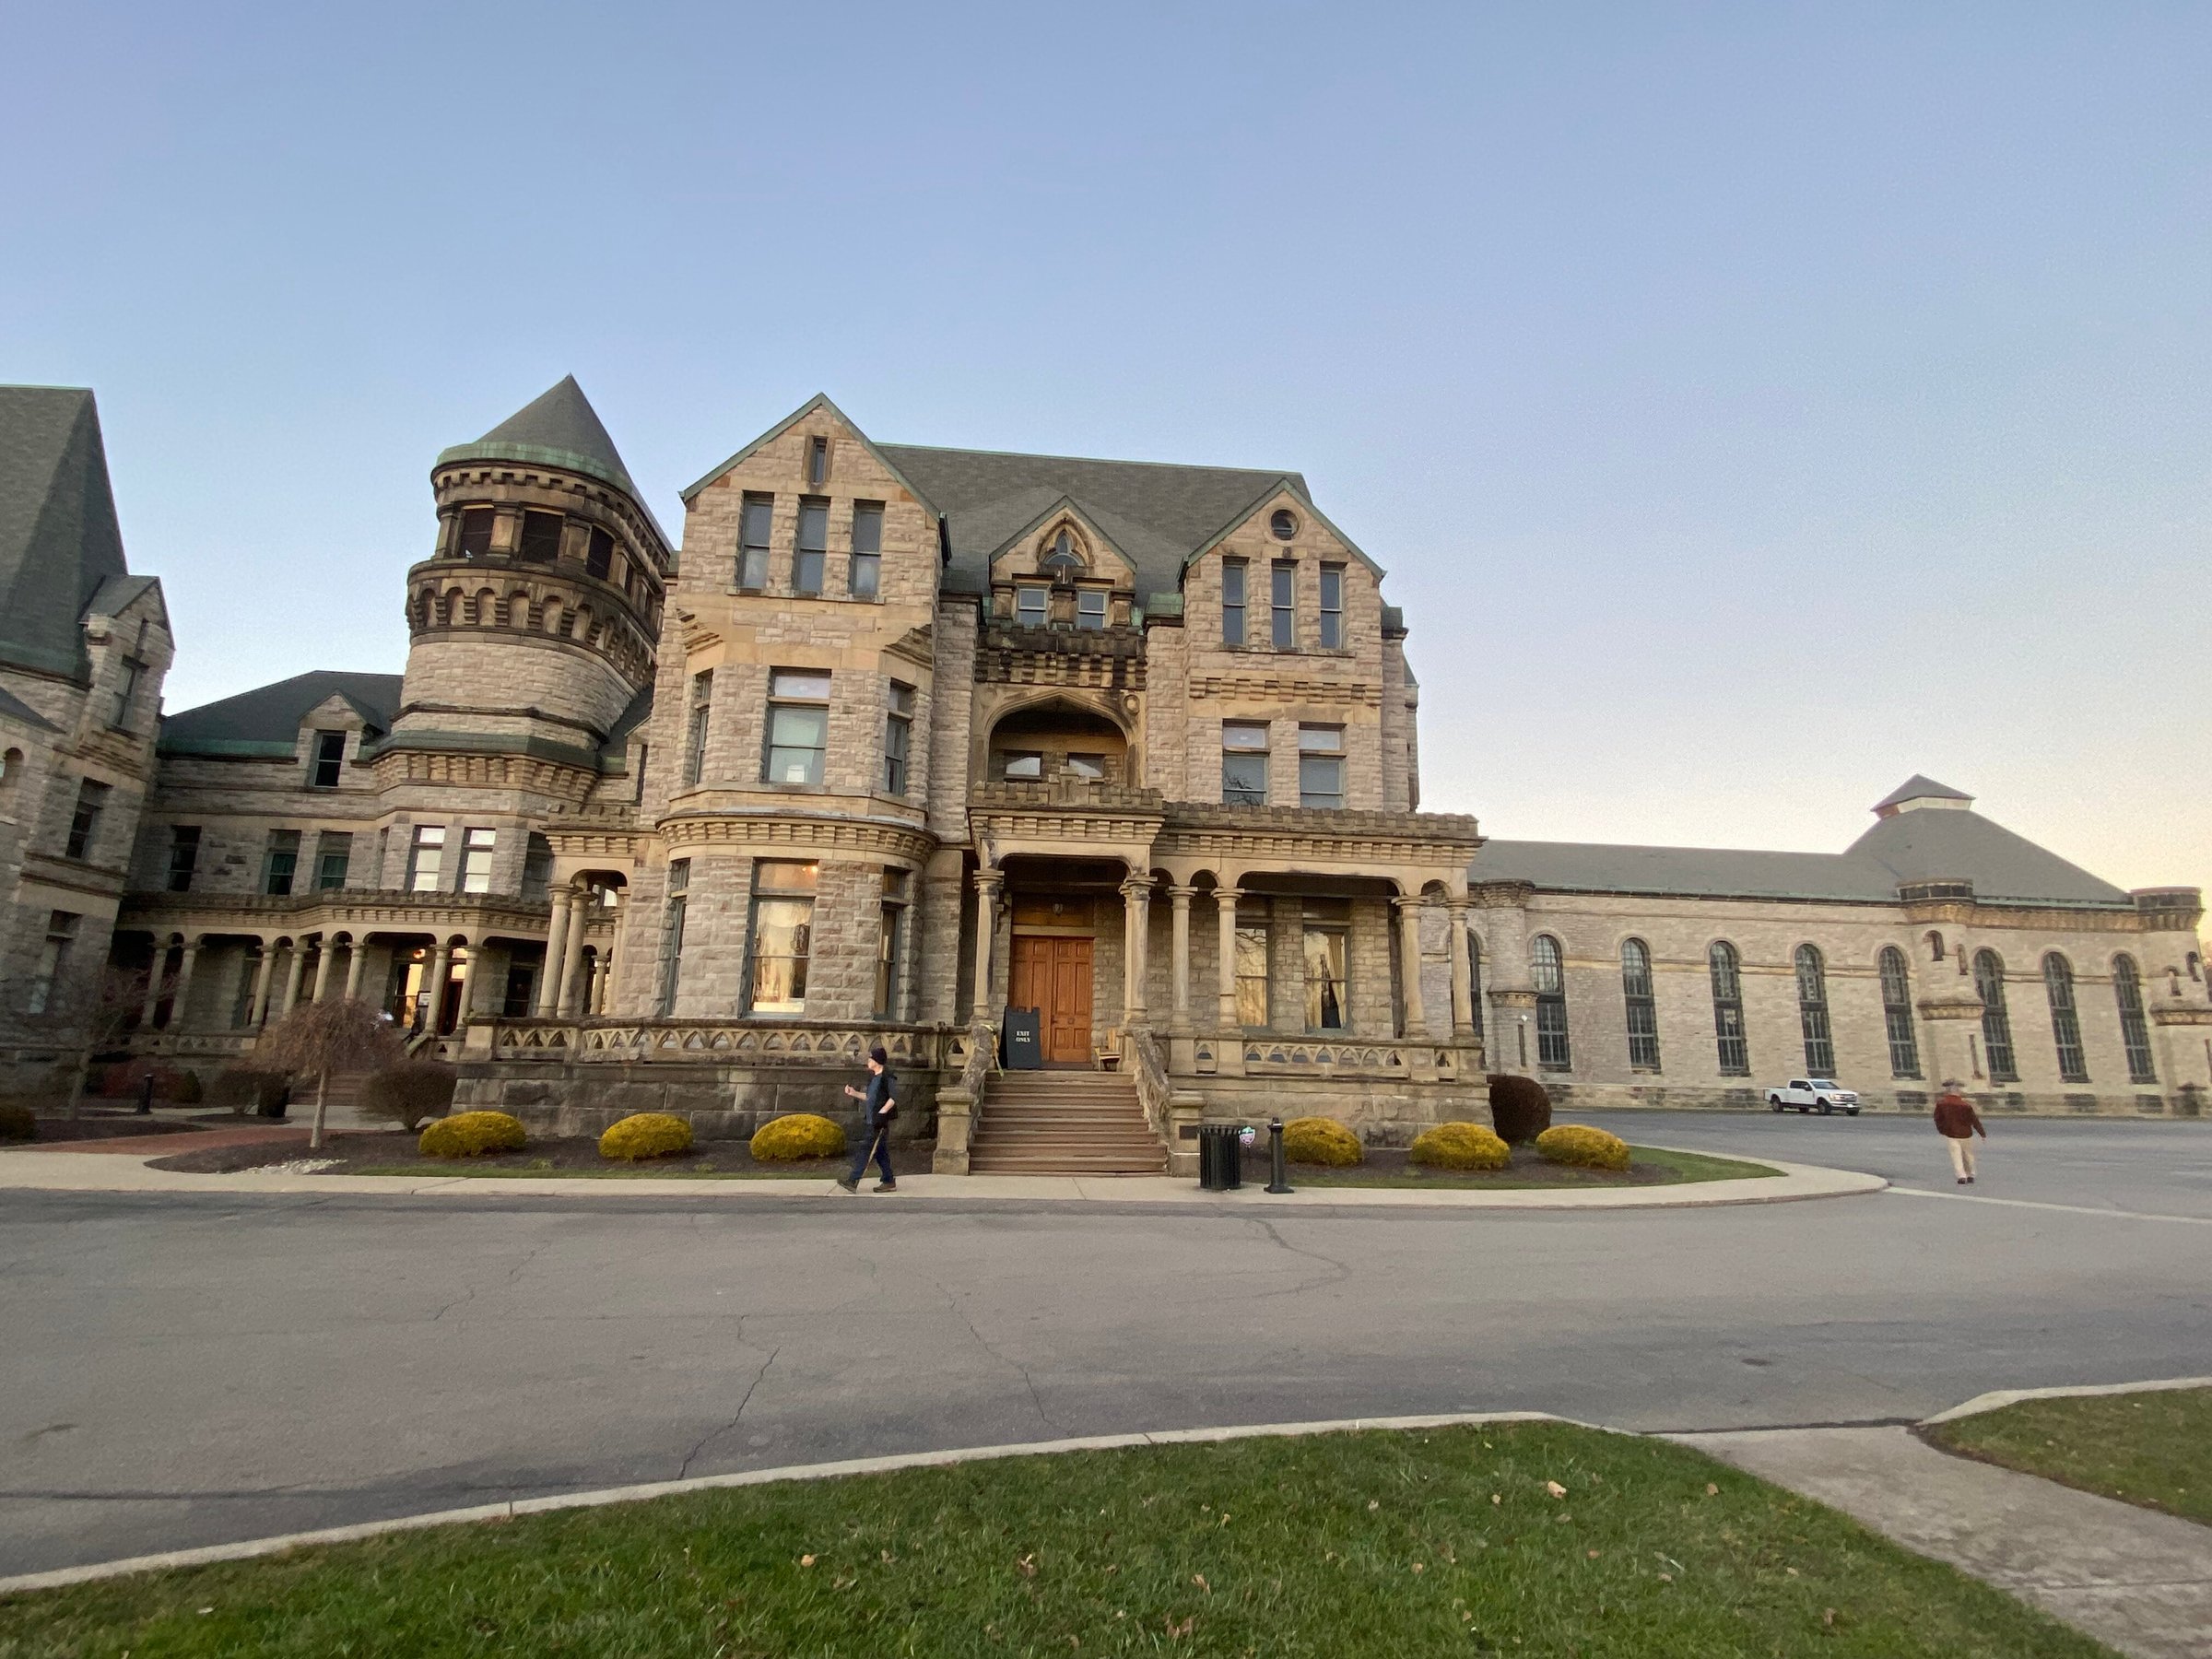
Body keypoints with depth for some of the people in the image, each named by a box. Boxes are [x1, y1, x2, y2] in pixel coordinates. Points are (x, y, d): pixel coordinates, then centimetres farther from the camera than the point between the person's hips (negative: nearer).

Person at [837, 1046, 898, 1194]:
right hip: (870, 1120, 9)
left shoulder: (887, 1076, -11)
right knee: (880, 1151, 10)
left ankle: (853, 1181, -9)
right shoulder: (873, 1076, 16)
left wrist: (883, 1112, -21)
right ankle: (889, 1182, 15)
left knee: (866, 1149, -9)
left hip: (879, 1121, -9)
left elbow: (894, 1097, -16)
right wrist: (855, 1093, 14)